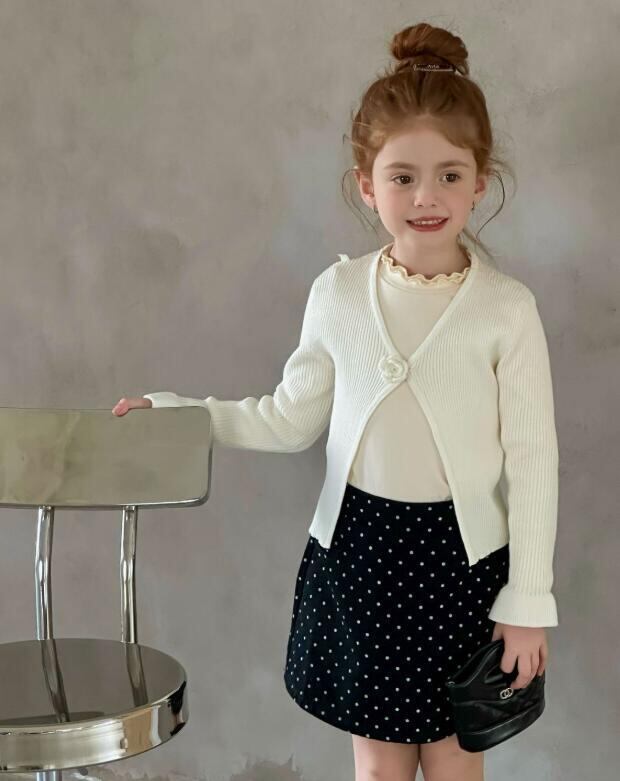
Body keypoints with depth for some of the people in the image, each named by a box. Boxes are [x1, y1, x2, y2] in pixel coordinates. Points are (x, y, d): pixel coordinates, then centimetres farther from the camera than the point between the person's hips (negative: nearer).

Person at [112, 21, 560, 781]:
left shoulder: (506, 309, -12)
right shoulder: (337, 293, -4)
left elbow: (532, 462, -7)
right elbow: (291, 418, 6)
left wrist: (528, 601, -5)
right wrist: (175, 413, -1)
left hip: (461, 555, -2)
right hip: (356, 550, 2)